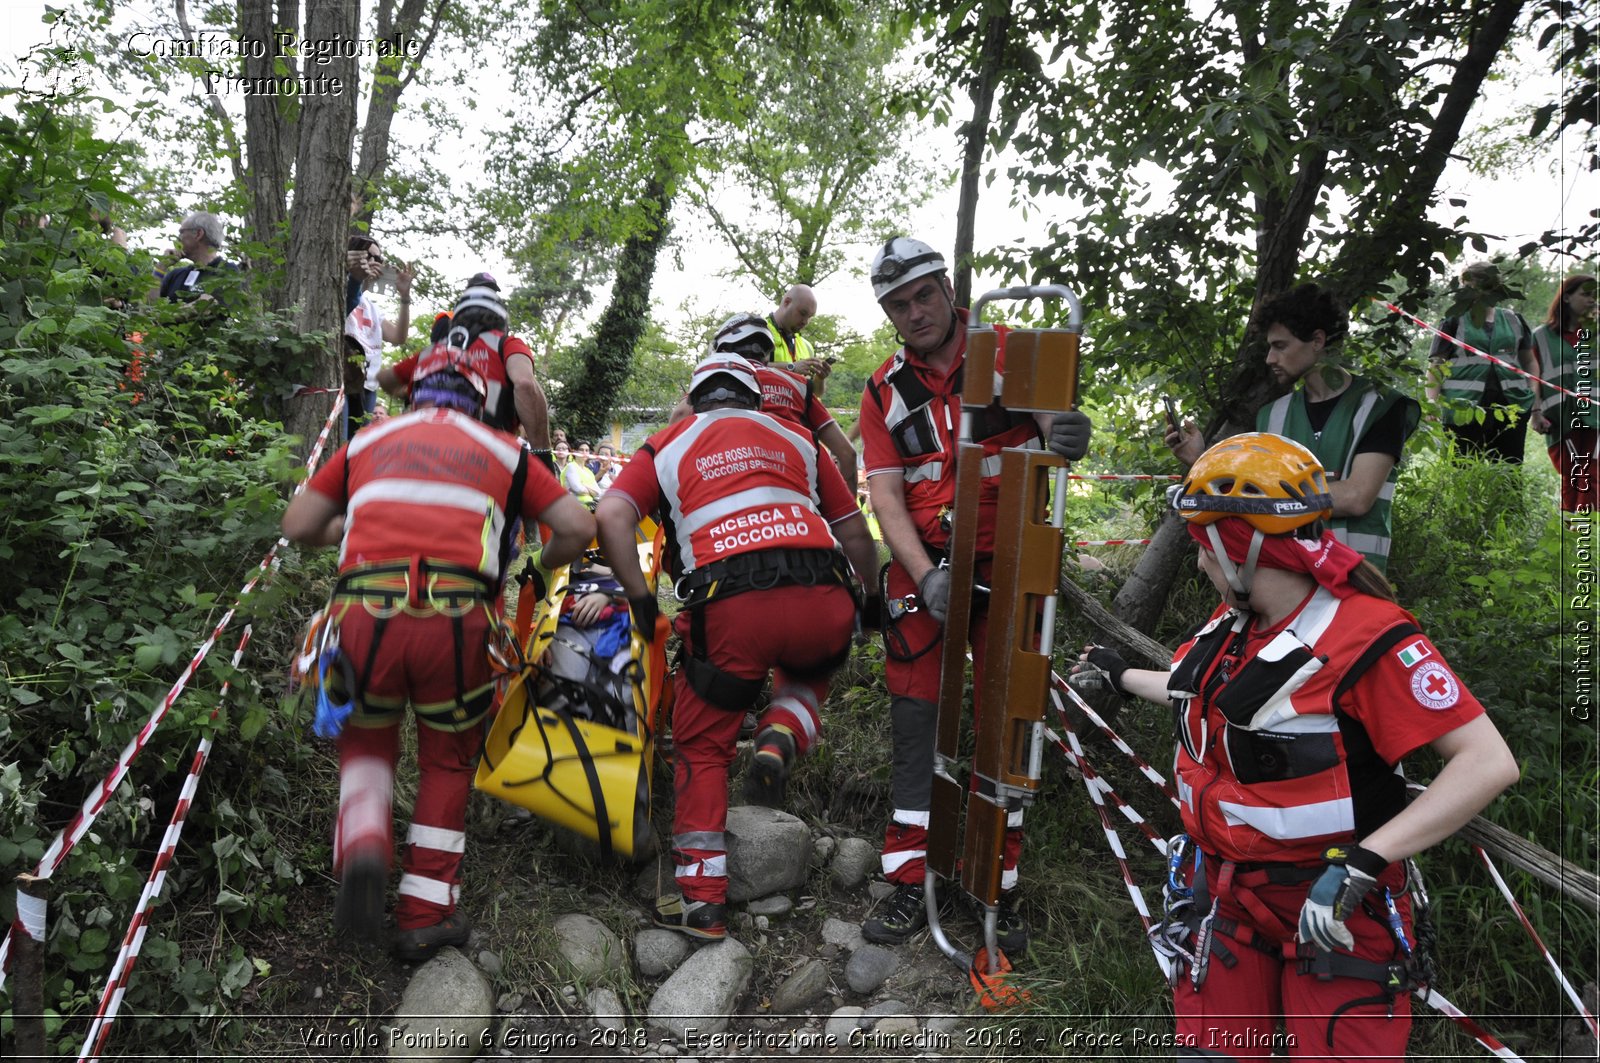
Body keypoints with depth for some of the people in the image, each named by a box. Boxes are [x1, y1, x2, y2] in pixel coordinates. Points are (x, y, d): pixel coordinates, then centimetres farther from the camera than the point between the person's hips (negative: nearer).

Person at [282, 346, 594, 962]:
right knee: (447, 760, 22)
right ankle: (425, 917, 21)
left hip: (365, 612, 1)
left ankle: (362, 849, 1)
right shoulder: (501, 450, 21)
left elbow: (297, 527, 20)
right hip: (457, 619, -1)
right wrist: (541, 566, 34)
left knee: (367, 739, 27)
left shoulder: (368, 441, 24)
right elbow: (579, 528, 15)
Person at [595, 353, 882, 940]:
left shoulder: (669, 444, 22)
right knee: (809, 669, 36)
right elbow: (853, 529, 25)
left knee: (701, 747, 17)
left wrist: (639, 597, 11)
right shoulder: (794, 438, 27)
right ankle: (782, 735, 6)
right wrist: (870, 599, 38)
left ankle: (702, 900, 13)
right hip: (821, 601, 2)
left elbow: (610, 516, 5)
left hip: (728, 608, -2)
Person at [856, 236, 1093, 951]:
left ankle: (999, 886, 18)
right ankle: (911, 883, 12)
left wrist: (1068, 436, -40)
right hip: (925, 568, 2)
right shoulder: (884, 393, 3)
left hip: (1008, 566, -1)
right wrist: (926, 575, -20)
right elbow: (884, 494, -4)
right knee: (916, 717, 0)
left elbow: (1056, 424, -13)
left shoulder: (1011, 353, -2)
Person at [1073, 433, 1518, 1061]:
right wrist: (1121, 676, 38)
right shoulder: (1231, 625, 2)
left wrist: (1363, 859, -32)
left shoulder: (1367, 638, -22)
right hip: (1228, 894, 6)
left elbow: (1488, 762, -26)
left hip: (1331, 910, -6)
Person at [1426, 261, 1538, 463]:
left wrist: (1535, 398, 7)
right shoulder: (1454, 323, 5)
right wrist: (1432, 402, -13)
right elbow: (1436, 366, 1)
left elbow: (1529, 361, 21)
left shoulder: (1513, 321, 16)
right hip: (1464, 412, -4)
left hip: (1510, 410, 4)